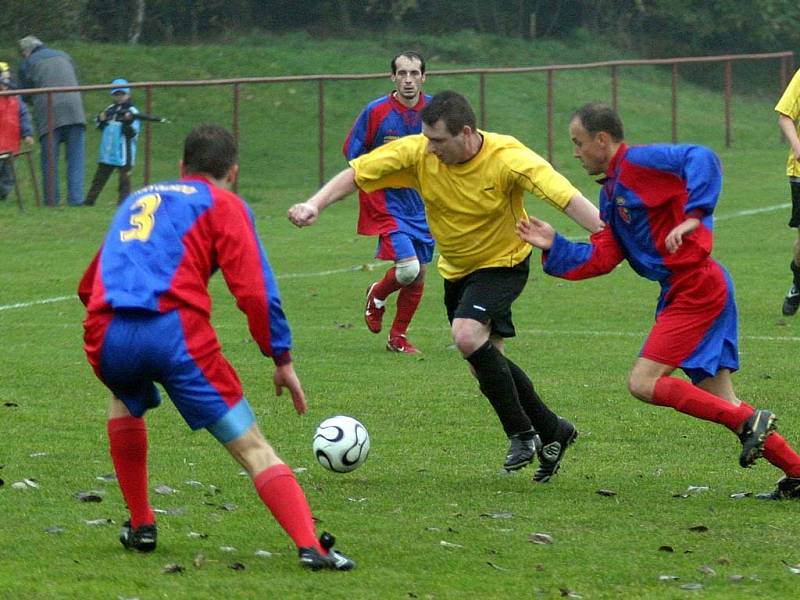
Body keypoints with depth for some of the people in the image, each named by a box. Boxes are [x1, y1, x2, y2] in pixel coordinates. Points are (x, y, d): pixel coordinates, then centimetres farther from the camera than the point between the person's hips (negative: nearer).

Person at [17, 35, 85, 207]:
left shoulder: (27, 64, 9)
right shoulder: (64, 56, 20)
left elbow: (25, 95, 12)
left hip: (48, 113, -2)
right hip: (73, 108, 2)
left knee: (49, 160, 6)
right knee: (75, 158, 3)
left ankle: (52, 199, 5)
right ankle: (76, 197, -4)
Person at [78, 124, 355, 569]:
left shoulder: (137, 200, 31)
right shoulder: (223, 204, 16)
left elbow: (89, 286, 33)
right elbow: (255, 289, 3)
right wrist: (283, 359, 7)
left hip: (106, 333, 4)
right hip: (176, 330, -4)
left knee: (125, 402, 38)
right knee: (252, 447, -1)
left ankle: (141, 528, 32)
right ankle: (311, 547, -16)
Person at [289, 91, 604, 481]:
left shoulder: (507, 158, -28)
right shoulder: (417, 152, -18)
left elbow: (565, 196, -35)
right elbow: (356, 174, -15)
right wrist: (315, 205, -30)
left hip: (502, 262, -6)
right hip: (455, 269, 6)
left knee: (468, 336, -28)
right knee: (485, 360, 12)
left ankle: (521, 434, -12)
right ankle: (552, 432, 31)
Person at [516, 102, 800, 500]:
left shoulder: (638, 162, -10)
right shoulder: (611, 192, 19)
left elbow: (702, 159, -25)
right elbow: (601, 258, 15)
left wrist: (693, 216, -30)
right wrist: (554, 246, 8)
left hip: (696, 288, -10)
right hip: (682, 291, 10)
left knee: (643, 382, -12)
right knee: (721, 403, 8)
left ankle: (750, 422, -13)